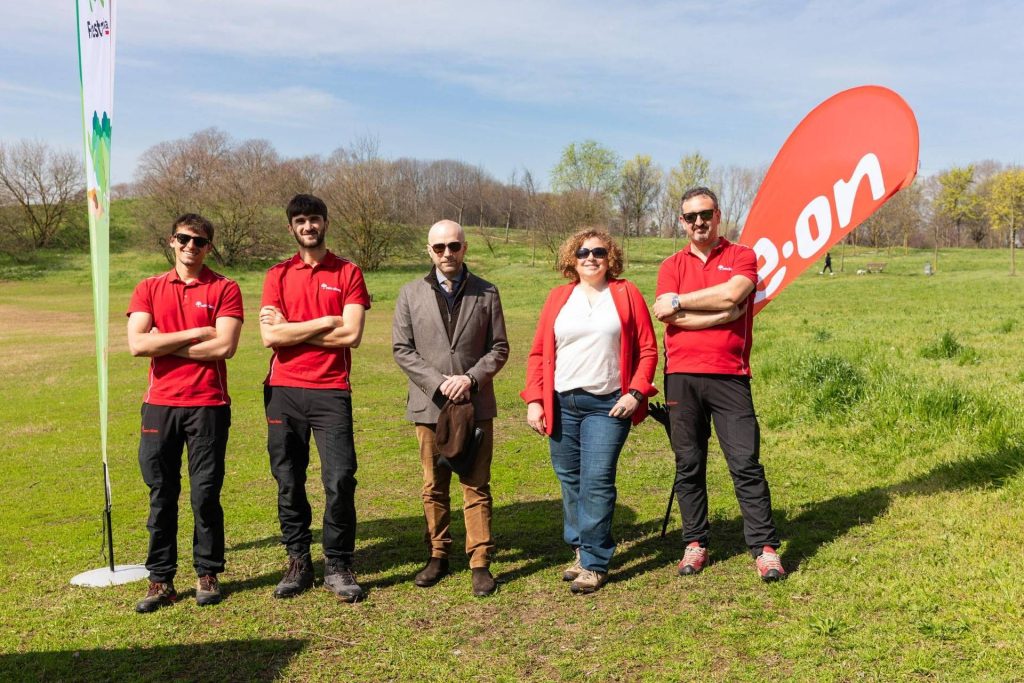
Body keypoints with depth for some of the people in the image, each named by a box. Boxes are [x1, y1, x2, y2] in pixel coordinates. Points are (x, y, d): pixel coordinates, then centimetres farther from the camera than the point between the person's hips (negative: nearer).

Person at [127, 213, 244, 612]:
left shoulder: (224, 289, 1)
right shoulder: (149, 289, 9)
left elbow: (225, 347, -12)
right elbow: (137, 344, -5)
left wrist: (164, 343, -5)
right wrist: (195, 333, -8)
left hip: (208, 405, -2)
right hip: (159, 405, 2)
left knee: (206, 495, 4)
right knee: (161, 496, 7)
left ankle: (208, 575, 19)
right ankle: (161, 581, 17)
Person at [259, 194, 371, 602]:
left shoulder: (348, 273, 5)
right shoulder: (278, 275, 9)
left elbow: (351, 335, -8)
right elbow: (270, 337, -4)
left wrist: (293, 330, -4)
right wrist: (324, 323, -7)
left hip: (331, 391, -2)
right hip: (284, 391, 2)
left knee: (340, 479, -6)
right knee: (288, 482, 8)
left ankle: (338, 566, 8)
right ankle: (298, 563, 21)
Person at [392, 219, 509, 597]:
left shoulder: (486, 293, 4)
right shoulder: (411, 294, 5)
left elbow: (499, 348, 3)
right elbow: (402, 349, 0)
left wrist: (471, 378, -13)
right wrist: (437, 383, -12)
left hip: (476, 405, -1)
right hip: (430, 405, 1)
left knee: (477, 487, 2)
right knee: (434, 488, 11)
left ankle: (481, 562, 10)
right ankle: (438, 556, 25)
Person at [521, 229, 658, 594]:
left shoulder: (626, 294, 4)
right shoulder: (558, 297, 10)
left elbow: (648, 349, 2)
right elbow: (538, 353, 9)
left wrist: (636, 392, -9)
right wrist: (534, 400, 0)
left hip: (608, 406, -3)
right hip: (561, 405, 3)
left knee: (597, 483, -7)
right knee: (571, 482, 10)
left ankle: (594, 563, 3)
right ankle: (580, 550, 26)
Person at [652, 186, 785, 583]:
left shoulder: (742, 256, 7)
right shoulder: (672, 265, 11)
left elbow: (730, 295, -14)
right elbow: (669, 316, -6)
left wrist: (679, 301, -5)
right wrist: (724, 313, -9)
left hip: (729, 376, -2)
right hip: (681, 376, 2)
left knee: (746, 463, -2)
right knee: (688, 465, 8)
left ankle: (765, 547, 5)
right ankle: (695, 543, 19)